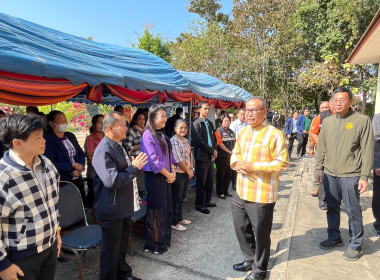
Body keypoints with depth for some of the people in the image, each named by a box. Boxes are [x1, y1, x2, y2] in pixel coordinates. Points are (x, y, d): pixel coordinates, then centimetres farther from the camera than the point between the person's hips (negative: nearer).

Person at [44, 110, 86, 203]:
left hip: (77, 180, 6)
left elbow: (81, 153, 12)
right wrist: (72, 166, -14)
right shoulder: (48, 139, -11)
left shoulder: (71, 136, 10)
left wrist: (80, 167, -7)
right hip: (61, 183, -6)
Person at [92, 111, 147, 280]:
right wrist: (134, 168, -23)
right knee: (111, 248, 9)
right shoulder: (104, 150, -23)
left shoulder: (118, 146, 9)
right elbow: (112, 180, -31)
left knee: (122, 244, 24)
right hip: (112, 210, -9)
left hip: (124, 207, 9)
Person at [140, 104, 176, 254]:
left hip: (166, 177, 8)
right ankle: (152, 244, 21)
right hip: (154, 178, -8)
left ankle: (164, 240, 34)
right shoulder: (148, 135, -16)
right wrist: (168, 175, -12)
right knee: (156, 211, 3)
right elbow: (154, 160, -20)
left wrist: (173, 171, 3)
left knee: (166, 208, 16)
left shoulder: (162, 134, 10)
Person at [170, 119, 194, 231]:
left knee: (182, 198, 18)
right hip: (178, 173, -8)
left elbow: (190, 156, 17)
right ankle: (174, 222, 17)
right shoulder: (174, 140, -14)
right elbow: (178, 159, -19)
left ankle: (179, 218, 34)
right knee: (176, 199, 4)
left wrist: (191, 169, 4)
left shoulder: (186, 141, 12)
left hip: (187, 174, 8)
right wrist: (188, 171, -10)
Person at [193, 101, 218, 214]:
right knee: (201, 182, 1)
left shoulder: (210, 123, 14)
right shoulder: (196, 124, -9)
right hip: (202, 157, -7)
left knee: (210, 181, 14)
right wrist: (212, 151, -11)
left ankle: (207, 201, 28)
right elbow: (199, 141, -17)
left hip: (211, 156, 7)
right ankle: (199, 204, 12)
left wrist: (214, 152, 1)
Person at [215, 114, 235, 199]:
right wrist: (230, 152, -10)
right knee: (221, 174, 4)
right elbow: (220, 144, -16)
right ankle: (220, 192, 18)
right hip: (221, 156, -7)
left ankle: (225, 191, 27)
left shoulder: (231, 131, 12)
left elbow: (234, 142, 17)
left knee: (229, 174, 12)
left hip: (230, 156, 7)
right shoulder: (219, 131, -10)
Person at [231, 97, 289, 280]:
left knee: (260, 234, 11)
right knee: (241, 228, 21)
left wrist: (254, 167, -22)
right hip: (241, 192, 7)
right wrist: (237, 164, -6)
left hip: (261, 195, -7)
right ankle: (250, 260, 44)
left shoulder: (274, 134, -14)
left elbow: (283, 162, -17)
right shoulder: (243, 132, 9)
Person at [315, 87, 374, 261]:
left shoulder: (362, 120, -6)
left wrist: (364, 176, -10)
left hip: (350, 175, -4)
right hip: (330, 174, 5)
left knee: (352, 210, 6)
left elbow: (367, 150, -8)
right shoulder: (327, 122, 7)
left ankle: (356, 245, 24)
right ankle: (334, 238, 33)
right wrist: (319, 168, 8)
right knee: (332, 207, 15)